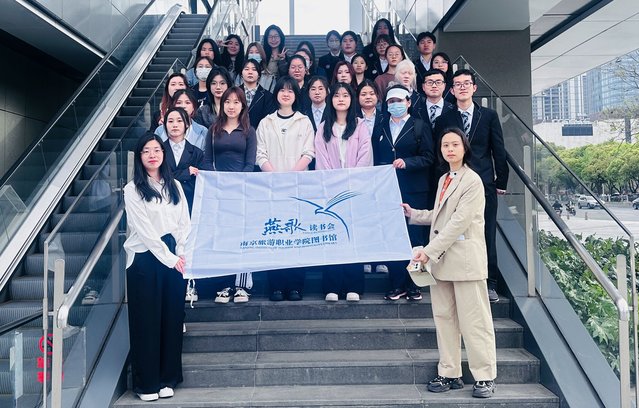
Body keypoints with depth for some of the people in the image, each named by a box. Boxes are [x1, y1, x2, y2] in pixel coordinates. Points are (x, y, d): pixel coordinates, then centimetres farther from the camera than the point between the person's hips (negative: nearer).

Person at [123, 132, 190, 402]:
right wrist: (169, 258, -10)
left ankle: (168, 379, 20)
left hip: (175, 259, 4)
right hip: (145, 259, -4)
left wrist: (182, 254, -4)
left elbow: (185, 223, 8)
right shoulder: (132, 189, -3)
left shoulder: (175, 186, 12)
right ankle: (146, 383, 14)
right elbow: (144, 230, -9)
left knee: (172, 318, 8)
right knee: (147, 321, 2)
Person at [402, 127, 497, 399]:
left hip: (465, 259, -8)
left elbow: (458, 221, -16)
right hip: (440, 259, 8)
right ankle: (450, 374, 20)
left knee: (473, 320, -1)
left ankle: (485, 377, 13)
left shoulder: (472, 181, -9)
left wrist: (429, 251, -18)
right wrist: (413, 214, 17)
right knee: (443, 317, 10)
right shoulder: (443, 179, 15)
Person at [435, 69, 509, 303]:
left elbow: (499, 151, 8)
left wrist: (501, 182, 4)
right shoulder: (444, 119, 8)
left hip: (484, 185, 0)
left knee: (487, 235, 3)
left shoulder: (489, 116, 9)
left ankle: (490, 283, 13)